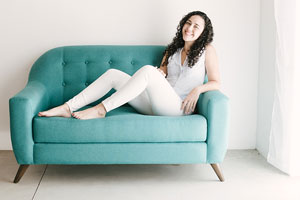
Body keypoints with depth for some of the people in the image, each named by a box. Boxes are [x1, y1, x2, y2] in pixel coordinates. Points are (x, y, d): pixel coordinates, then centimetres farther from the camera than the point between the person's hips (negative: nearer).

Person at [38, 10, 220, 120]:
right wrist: (160, 73, -5)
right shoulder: (173, 50, 25)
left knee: (147, 70, -32)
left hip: (178, 107, -6)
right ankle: (68, 108, -17)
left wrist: (198, 89, -16)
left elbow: (216, 83, 3)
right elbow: (162, 73, 19)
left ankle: (101, 109, -32)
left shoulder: (207, 49, 9)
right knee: (113, 74, -8)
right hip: (155, 106, 6)